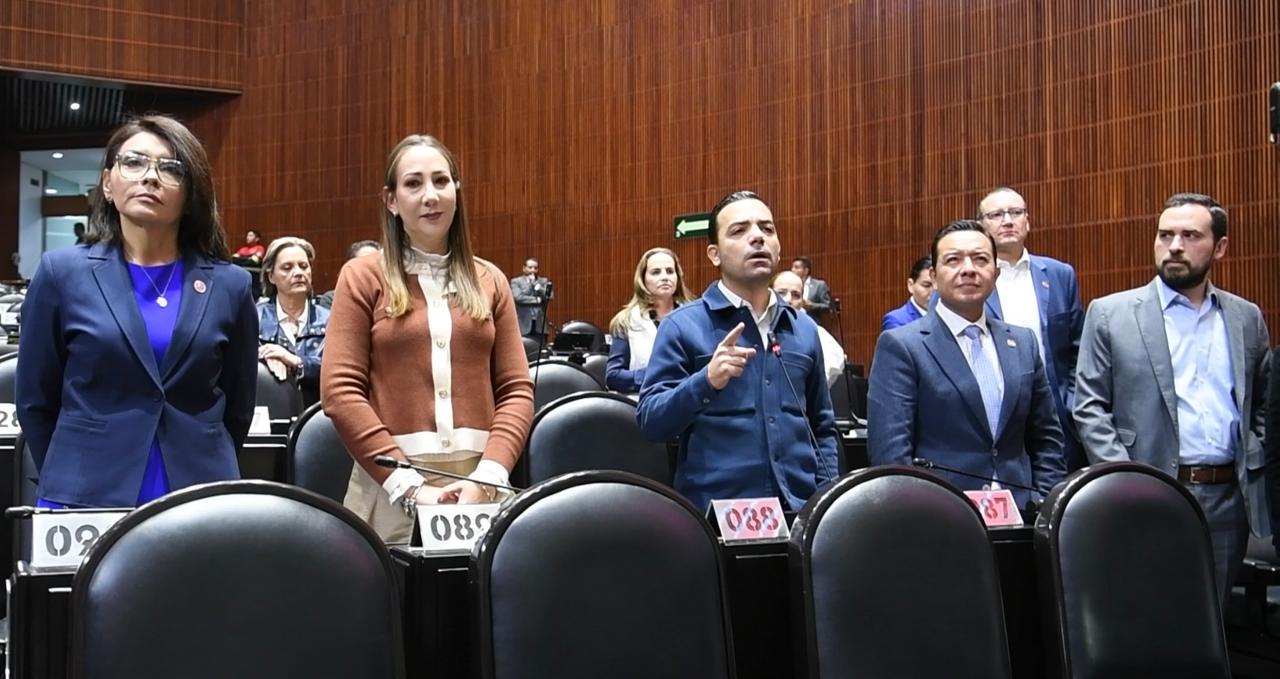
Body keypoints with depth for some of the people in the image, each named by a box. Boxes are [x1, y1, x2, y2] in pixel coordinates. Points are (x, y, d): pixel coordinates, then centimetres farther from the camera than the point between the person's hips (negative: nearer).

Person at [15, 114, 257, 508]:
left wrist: (206, 472, 11)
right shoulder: (62, 272, -1)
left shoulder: (230, 286, 1)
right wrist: (69, 483, 9)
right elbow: (35, 402, 5)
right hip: (85, 501, -1)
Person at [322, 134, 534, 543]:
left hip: (479, 484, 2)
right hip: (390, 487, -2)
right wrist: (410, 486, -12)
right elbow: (339, 390, -5)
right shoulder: (363, 277, 2)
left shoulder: (489, 281, 9)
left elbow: (517, 389, 5)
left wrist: (489, 475, -10)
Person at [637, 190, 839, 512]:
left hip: (799, 510, 4)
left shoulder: (804, 329, 10)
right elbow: (650, 422, -10)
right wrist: (706, 381, -24)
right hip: (717, 514, -4)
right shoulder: (683, 326, -4)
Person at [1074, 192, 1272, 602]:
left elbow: (1263, 406, 16)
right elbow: (1089, 408, -3)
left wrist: (1256, 466, 1)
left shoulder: (1246, 318, 11)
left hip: (1229, 497, 3)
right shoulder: (1110, 315, 0)